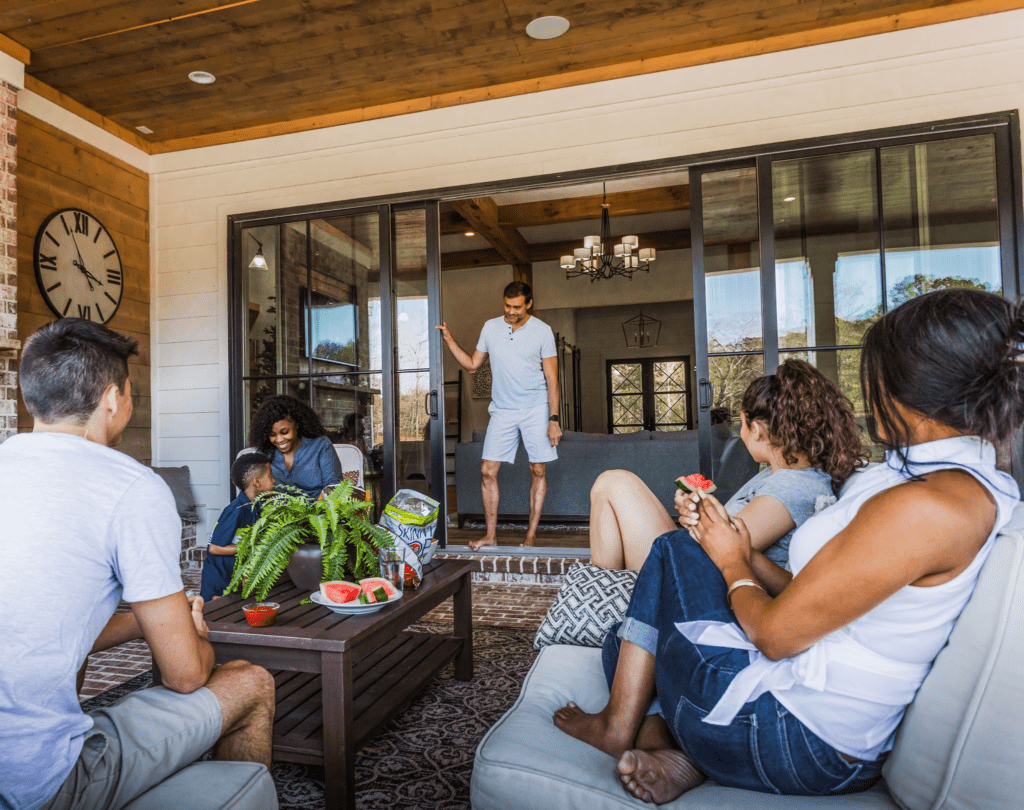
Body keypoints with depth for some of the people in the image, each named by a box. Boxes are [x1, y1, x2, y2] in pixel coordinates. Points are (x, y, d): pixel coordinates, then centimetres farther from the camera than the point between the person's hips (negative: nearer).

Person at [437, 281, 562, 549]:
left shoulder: (542, 331, -3)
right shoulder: (490, 328, 6)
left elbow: (552, 379, -4)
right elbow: (472, 364, 14)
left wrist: (554, 419, -9)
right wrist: (449, 339, 3)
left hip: (536, 409, -2)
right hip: (502, 410, 3)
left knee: (538, 471, 0)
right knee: (488, 470, -3)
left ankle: (531, 535, 12)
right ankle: (491, 535, 8)